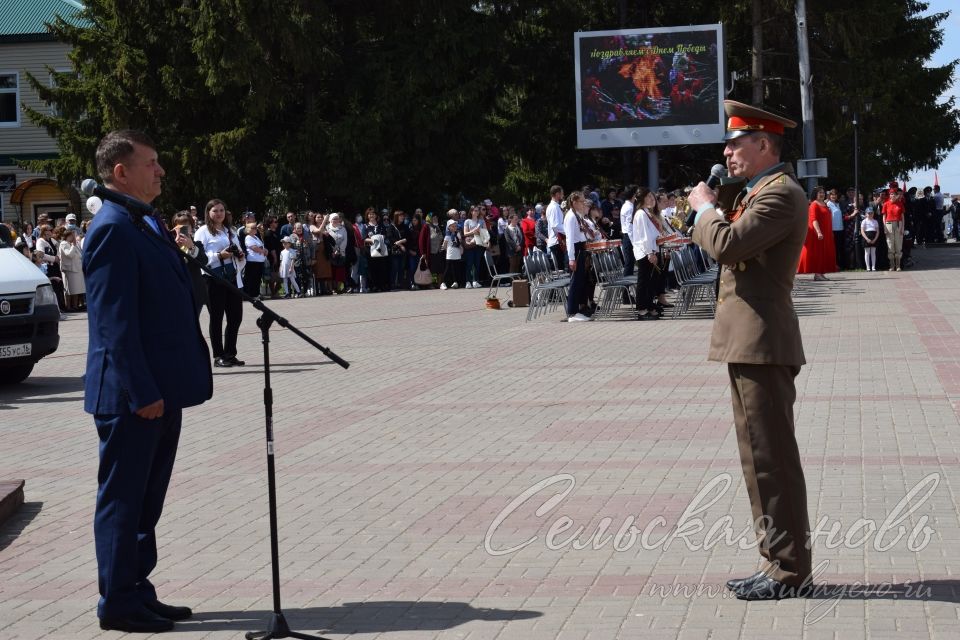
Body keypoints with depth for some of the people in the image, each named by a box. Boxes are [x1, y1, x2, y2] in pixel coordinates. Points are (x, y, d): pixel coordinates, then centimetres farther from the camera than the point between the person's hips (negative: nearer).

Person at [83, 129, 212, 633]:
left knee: (145, 500, 15)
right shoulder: (113, 230, -15)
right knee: (122, 499, 1)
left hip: (160, 390, 9)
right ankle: (118, 604, 9)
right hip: (131, 396, -9)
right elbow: (114, 320, -20)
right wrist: (141, 392, -22)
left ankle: (138, 592, 24)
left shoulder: (145, 226, 15)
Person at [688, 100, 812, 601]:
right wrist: (711, 211, 8)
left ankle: (790, 571, 1)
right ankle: (779, 561, 21)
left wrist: (705, 208, -9)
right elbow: (728, 247, 20)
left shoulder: (781, 193, -14)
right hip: (747, 342, 11)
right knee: (760, 460, 14)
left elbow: (727, 244, -26)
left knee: (773, 458, -5)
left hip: (762, 343, -11)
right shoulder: (760, 192, 19)